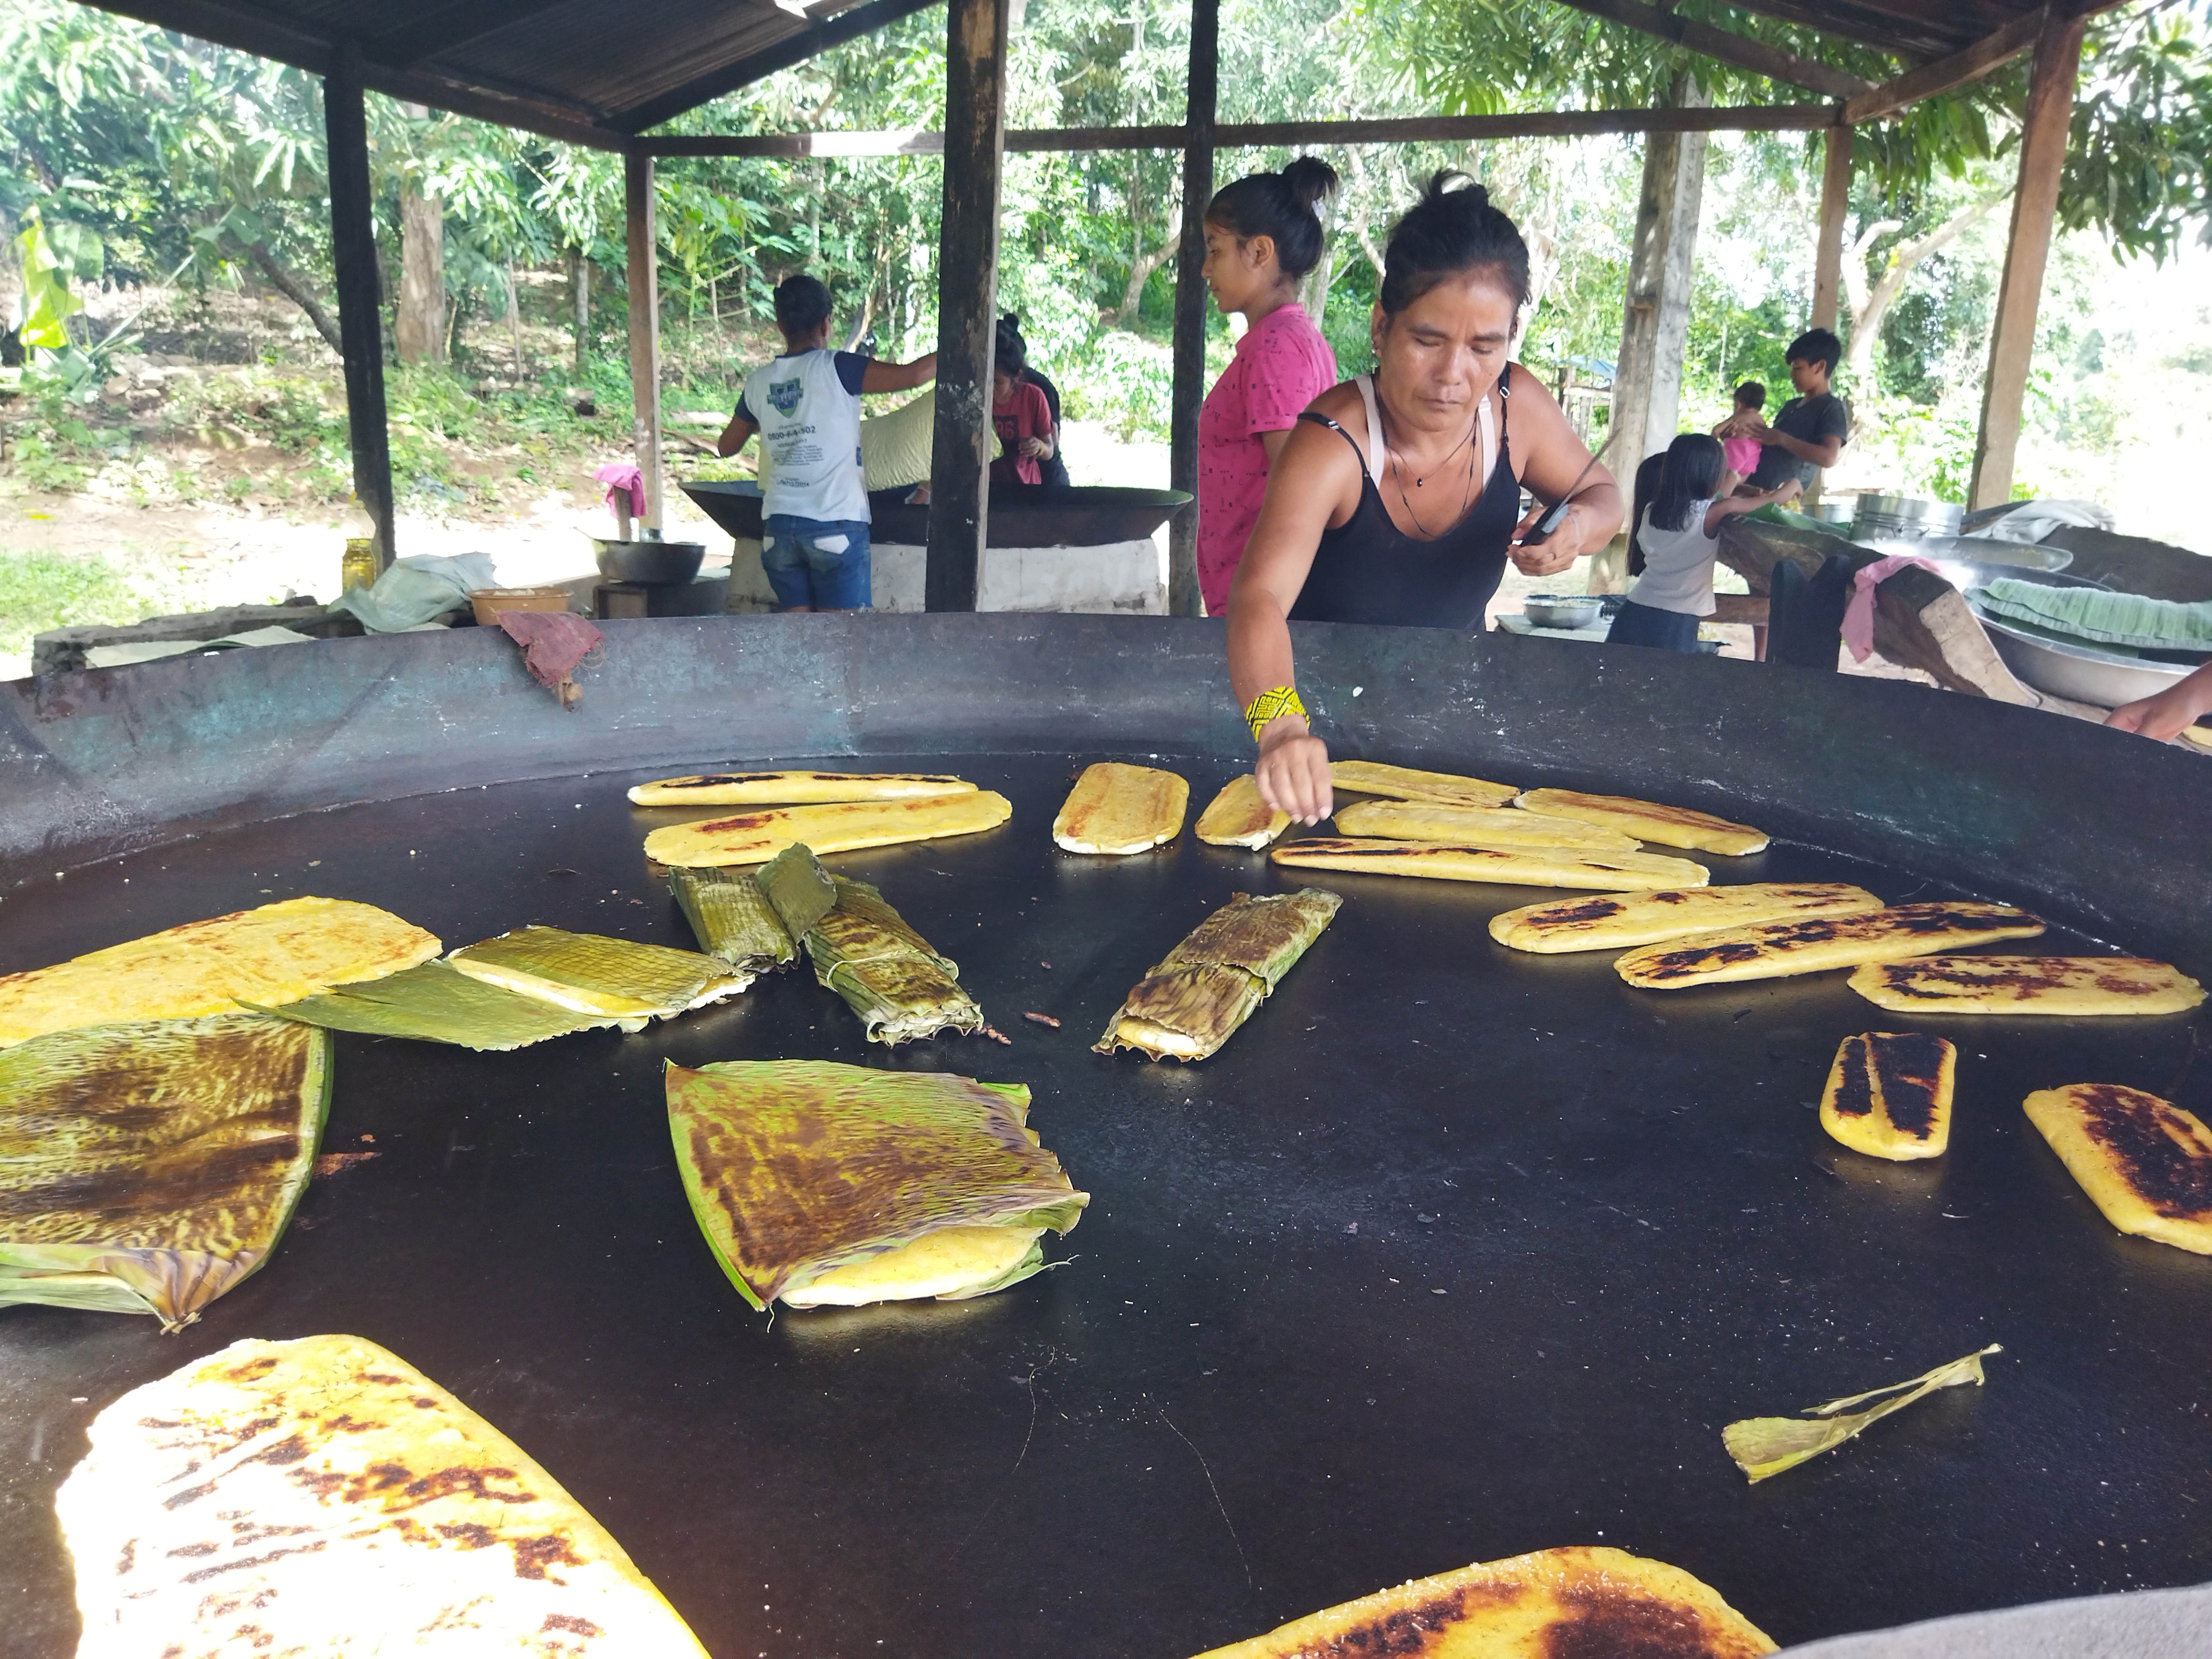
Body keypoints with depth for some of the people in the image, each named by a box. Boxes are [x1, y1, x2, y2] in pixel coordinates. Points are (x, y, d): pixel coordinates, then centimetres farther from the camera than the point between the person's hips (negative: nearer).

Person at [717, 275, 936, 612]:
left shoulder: (759, 382, 9)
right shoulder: (835, 368, -7)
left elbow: (726, 446, 23)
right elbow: (914, 375, -17)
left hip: (780, 524, 5)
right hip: (835, 524, -5)